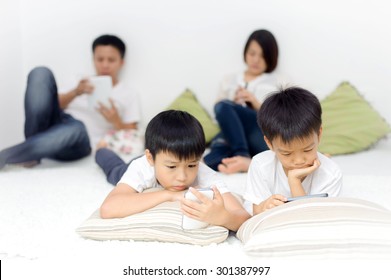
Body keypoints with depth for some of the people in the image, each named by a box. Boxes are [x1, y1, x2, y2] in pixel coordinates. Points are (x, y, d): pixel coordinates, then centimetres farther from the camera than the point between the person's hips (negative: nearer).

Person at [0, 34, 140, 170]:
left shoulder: (128, 95, 17)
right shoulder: (85, 83, 27)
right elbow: (56, 105, 14)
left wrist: (116, 121, -11)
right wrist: (75, 93, -4)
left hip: (79, 143, -4)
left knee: (77, 127, -42)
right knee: (41, 73, -16)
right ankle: (32, 150, -23)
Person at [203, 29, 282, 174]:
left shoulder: (278, 83, 18)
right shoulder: (230, 79, 25)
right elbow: (219, 114, 21)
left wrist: (254, 102, -6)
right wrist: (234, 102, 0)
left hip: (264, 137, -2)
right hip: (232, 132, 2)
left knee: (224, 106, -30)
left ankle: (240, 156, -42)